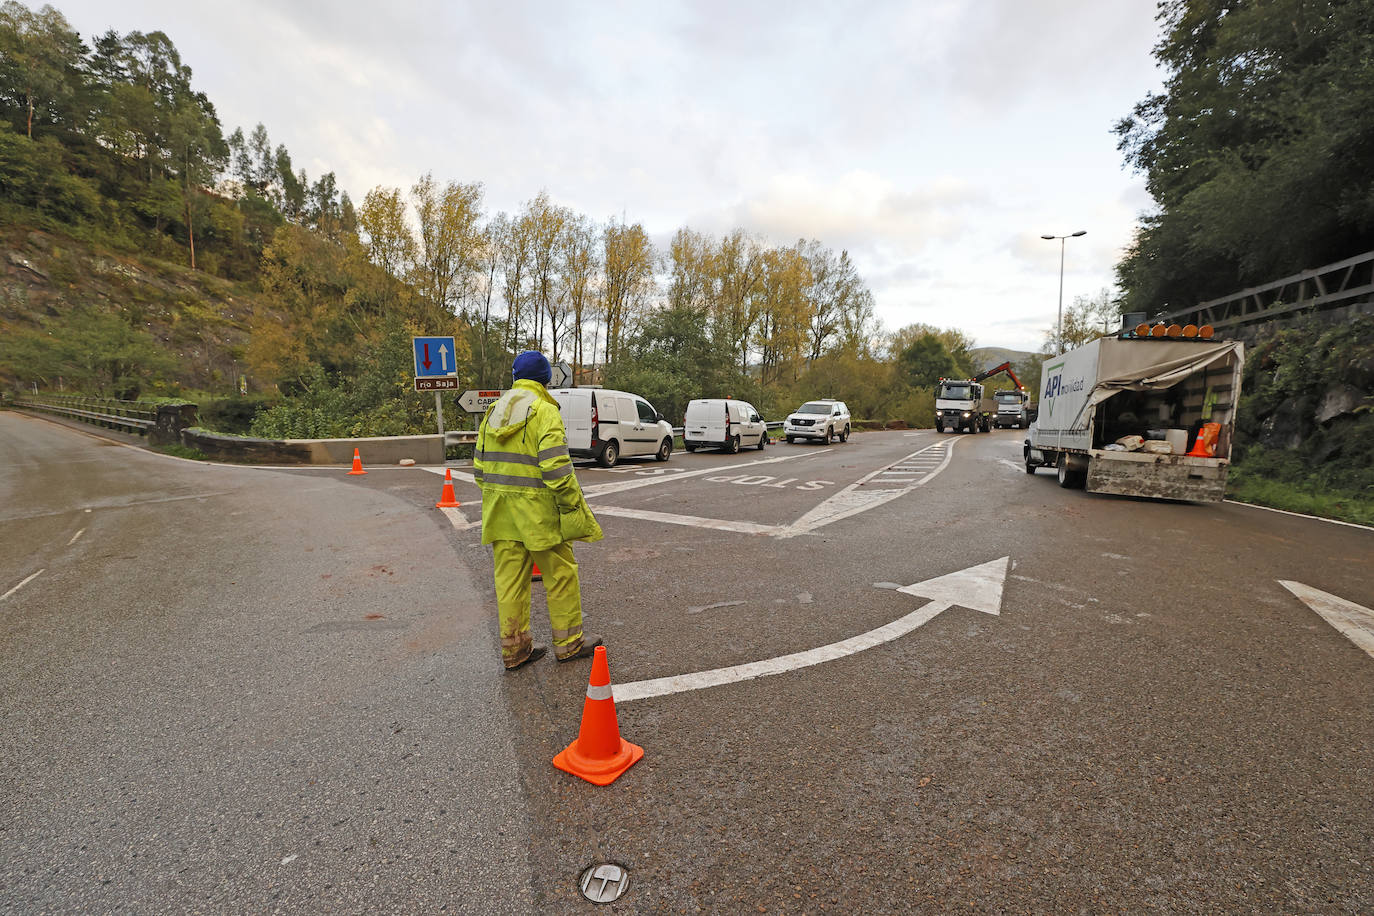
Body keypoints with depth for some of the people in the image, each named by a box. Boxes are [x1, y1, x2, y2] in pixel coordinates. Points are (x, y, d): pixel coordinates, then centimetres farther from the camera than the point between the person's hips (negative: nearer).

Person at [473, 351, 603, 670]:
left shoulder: (493, 412, 12)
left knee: (509, 579, 12)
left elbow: (480, 465, 13)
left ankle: (514, 649, 22)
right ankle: (569, 643, 20)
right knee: (561, 575, 8)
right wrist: (573, 506, -12)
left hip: (501, 511, 7)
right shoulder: (544, 411, -11)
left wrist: (495, 497, 20)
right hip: (537, 511, -7)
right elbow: (556, 467, -20)